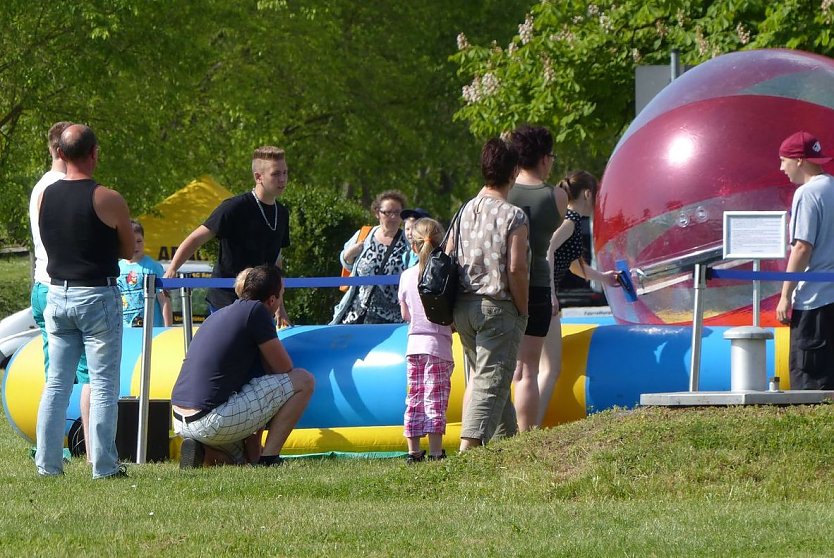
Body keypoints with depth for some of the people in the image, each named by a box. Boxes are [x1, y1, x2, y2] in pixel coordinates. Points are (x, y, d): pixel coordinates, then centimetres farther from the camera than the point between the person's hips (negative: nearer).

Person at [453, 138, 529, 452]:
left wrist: (454, 313, 15)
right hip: (498, 308, -7)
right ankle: (468, 448, -20)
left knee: (482, 376, 20)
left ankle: (506, 438, 31)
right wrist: (522, 310, -5)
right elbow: (516, 268, -17)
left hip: (463, 306, 7)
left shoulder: (465, 212, 7)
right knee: (492, 382, -7)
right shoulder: (513, 216, -11)